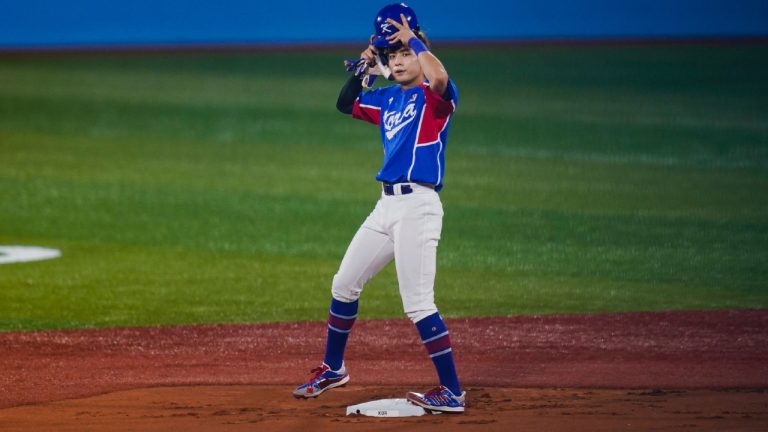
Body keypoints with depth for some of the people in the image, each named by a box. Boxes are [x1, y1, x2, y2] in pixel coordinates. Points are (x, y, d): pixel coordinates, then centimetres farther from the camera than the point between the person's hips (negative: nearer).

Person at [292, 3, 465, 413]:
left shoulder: (434, 96, -8)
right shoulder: (387, 99, 15)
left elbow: (439, 77, -31)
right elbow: (345, 103, 25)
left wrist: (412, 38, -19)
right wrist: (365, 66, 11)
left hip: (418, 206, -9)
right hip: (387, 206, 9)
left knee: (418, 303, -13)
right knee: (344, 285, 17)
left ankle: (452, 392, -8)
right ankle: (333, 368, 35)